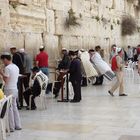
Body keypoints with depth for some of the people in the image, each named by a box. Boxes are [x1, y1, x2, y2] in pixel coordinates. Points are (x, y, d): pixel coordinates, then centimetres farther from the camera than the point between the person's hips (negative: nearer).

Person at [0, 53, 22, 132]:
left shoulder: (7, 68, -16)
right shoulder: (16, 67, 10)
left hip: (9, 90, -8)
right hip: (15, 89, 8)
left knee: (9, 108, 0)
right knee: (14, 107, 16)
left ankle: (11, 127, 5)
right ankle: (18, 125, 20)